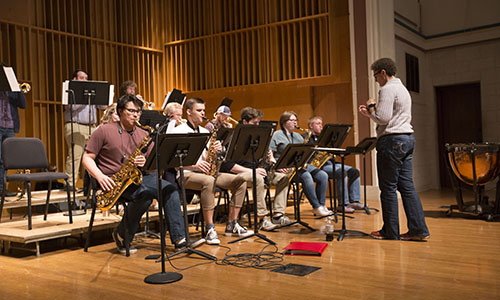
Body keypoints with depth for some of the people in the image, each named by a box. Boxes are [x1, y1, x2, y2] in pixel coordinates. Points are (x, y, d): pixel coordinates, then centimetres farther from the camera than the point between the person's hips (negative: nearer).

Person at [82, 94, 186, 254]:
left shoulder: (144, 135, 14)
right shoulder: (104, 131, 1)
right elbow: (87, 158, -1)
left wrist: (145, 163, -15)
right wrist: (100, 177, -18)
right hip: (113, 181, -5)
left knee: (170, 189, -18)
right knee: (144, 194, -33)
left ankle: (179, 238, -17)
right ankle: (122, 237, -12)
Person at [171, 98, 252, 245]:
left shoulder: (205, 132, 18)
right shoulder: (178, 131, -4)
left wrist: (215, 150, -6)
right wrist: (194, 164, -25)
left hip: (205, 172, 7)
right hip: (185, 174, -7)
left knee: (240, 180, -9)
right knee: (209, 181, -40)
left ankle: (231, 225, -4)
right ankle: (210, 229, -33)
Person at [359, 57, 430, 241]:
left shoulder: (387, 89, -10)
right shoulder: (402, 89, 22)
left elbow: (383, 118, -18)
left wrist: (371, 107, -1)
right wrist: (370, 113, 20)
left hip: (392, 140, -10)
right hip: (407, 139, 10)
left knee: (388, 188, -2)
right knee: (407, 186, 9)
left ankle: (390, 232, 5)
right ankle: (418, 229, 8)